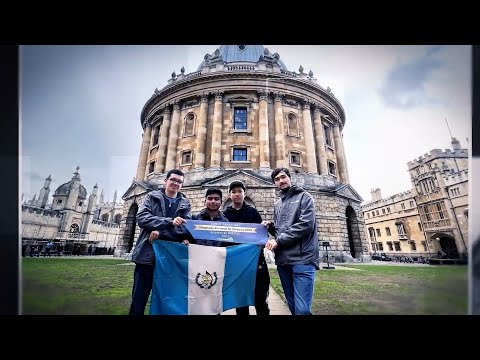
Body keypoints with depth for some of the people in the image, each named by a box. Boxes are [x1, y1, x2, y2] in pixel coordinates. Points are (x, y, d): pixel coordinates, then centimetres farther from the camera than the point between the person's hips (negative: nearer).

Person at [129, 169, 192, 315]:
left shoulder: (185, 204, 7)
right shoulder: (152, 197, 5)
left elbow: (187, 228, -5)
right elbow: (142, 218, -10)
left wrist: (161, 233, -17)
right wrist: (170, 222, -22)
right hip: (147, 255, -1)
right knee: (138, 300, 9)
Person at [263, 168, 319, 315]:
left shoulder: (304, 197, 0)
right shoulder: (278, 204, 19)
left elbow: (306, 225, -14)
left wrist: (278, 241, -14)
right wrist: (271, 226, 0)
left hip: (302, 258, -6)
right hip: (283, 260, 6)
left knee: (302, 309, -8)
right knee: (292, 306, 15)